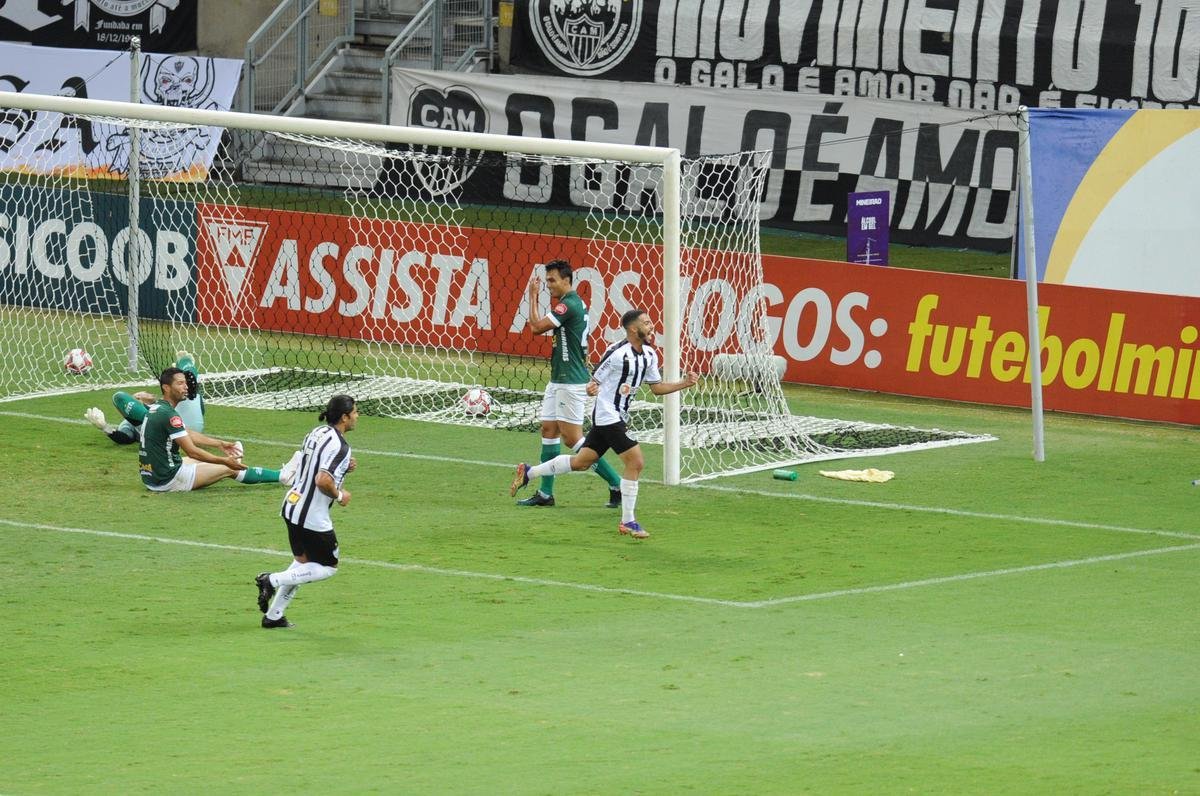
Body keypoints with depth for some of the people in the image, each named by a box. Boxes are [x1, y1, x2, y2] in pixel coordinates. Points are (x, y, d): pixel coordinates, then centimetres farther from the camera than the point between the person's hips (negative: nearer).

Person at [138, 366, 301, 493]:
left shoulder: (156, 409, 10)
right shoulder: (168, 415, -22)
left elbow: (187, 435, 23)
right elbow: (191, 451, -22)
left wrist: (220, 444, 30)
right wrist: (224, 461, -18)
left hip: (151, 477, 9)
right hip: (167, 479, -9)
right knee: (229, 469, 1)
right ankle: (281, 476, 12)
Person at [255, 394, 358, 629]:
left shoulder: (316, 433, 9)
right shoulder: (339, 445, -19)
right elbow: (323, 480, -30)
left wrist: (344, 467, 10)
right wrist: (339, 496, -11)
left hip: (292, 506, 9)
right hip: (313, 516, -9)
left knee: (302, 562, 23)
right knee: (328, 567, 6)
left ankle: (273, 616, 24)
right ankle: (273, 580, -5)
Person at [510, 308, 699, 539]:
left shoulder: (649, 354, 6)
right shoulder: (618, 354, -18)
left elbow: (657, 387, 14)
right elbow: (595, 380, -10)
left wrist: (684, 384, 1)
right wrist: (591, 388, -33)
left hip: (618, 417, 9)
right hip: (608, 415, -9)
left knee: (581, 462, 15)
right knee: (635, 462, -14)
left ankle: (528, 473, 29)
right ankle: (627, 522, -5)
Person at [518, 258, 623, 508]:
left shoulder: (569, 305, -18)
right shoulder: (573, 303, 13)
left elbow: (536, 327, -16)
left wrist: (533, 296, -7)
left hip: (570, 382, -11)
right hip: (559, 379, 11)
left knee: (572, 437, -9)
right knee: (549, 430, 11)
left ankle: (616, 483, -6)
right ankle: (545, 493, 14)